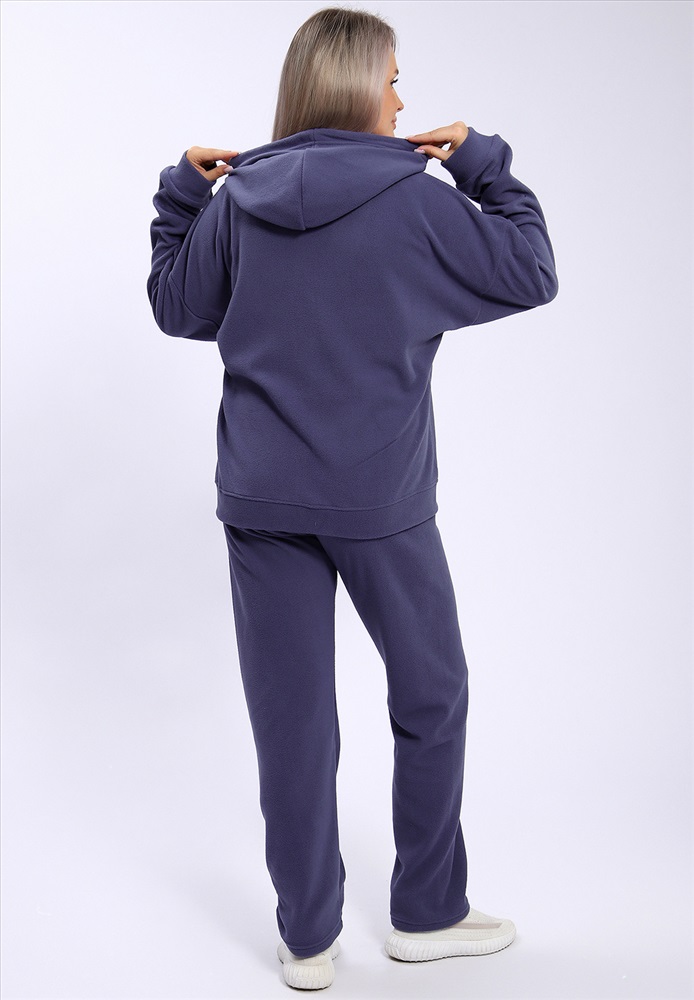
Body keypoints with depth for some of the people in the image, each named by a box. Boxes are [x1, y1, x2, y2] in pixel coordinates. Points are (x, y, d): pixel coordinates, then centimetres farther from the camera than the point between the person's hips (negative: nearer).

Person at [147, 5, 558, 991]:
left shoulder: (234, 201, 2)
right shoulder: (414, 200, -8)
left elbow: (177, 306, 15)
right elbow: (529, 274, -1)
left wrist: (181, 190, 22)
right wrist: (481, 163, 7)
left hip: (260, 500, 3)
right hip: (380, 501, -3)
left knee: (291, 716, 9)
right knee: (431, 697, 15)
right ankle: (427, 914, 27)